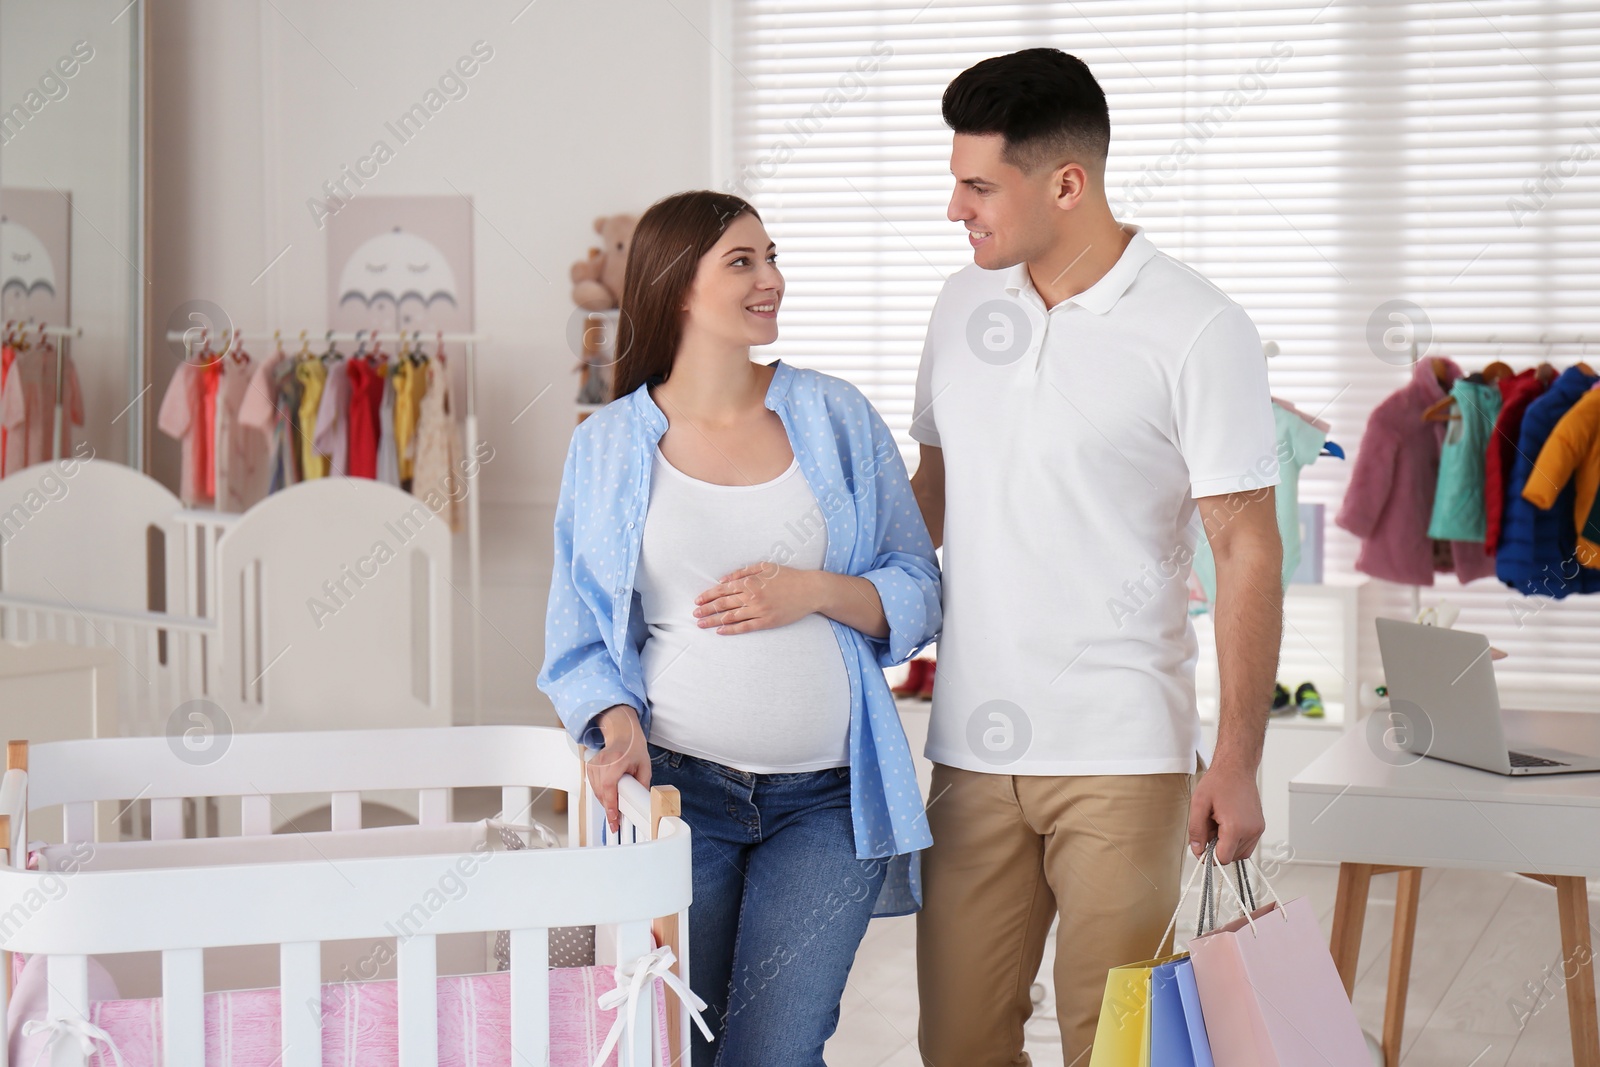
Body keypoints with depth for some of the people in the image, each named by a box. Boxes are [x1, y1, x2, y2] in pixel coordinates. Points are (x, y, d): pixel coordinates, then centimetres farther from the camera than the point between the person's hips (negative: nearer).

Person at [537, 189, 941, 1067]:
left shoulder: (834, 417, 5)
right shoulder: (609, 445, 3)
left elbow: (918, 594, 7)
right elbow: (580, 634, 6)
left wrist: (815, 591, -11)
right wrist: (620, 726, -13)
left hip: (826, 797, 0)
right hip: (678, 788, 0)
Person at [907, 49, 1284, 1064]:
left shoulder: (1200, 330, -8)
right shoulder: (963, 304, 9)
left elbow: (1248, 549, -8)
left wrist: (1238, 760, -12)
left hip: (1122, 758, -5)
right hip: (972, 744, 5)